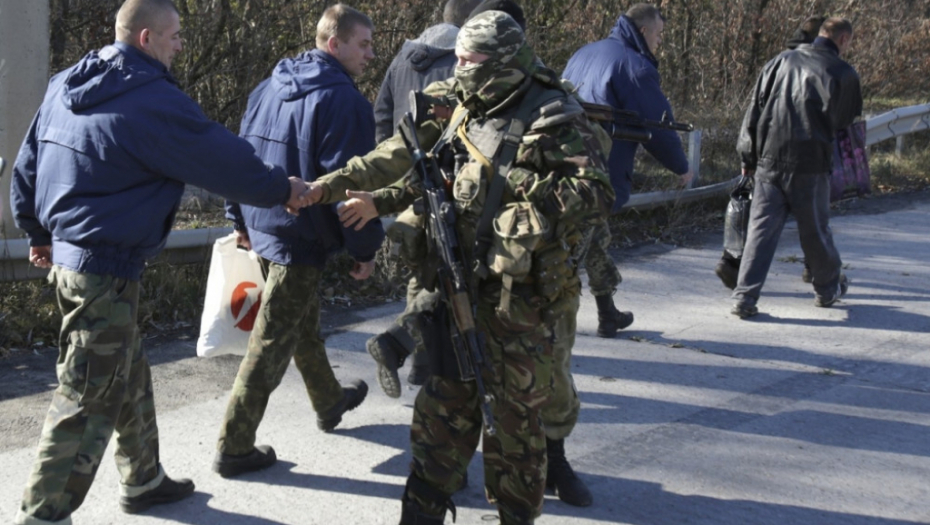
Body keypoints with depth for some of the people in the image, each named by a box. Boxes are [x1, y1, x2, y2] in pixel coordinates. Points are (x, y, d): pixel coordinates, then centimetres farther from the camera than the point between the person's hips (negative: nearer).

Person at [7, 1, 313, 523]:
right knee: (89, 396, -3)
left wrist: (41, 232, 28)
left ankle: (143, 479, 35)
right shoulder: (154, 102, -17)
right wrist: (282, 189, 4)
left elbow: (27, 166, 16)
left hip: (67, 254, 10)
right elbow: (224, 159, -11)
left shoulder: (66, 86, 9)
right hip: (107, 269, -10)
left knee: (128, 375, 21)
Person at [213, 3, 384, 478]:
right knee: (271, 344, -2)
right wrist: (365, 247, -10)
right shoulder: (344, 101, -17)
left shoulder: (268, 89, 9)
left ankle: (329, 402, 46)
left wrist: (241, 219, 23)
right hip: (303, 239, -9)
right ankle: (234, 449, 4)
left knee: (305, 324, 26)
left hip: (261, 227, 9)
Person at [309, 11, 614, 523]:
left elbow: (598, 193, -17)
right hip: (464, 284, 6)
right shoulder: (461, 110, 10)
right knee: (444, 400, 11)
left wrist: (527, 186, -23)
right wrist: (331, 186, 9)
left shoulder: (554, 118, -12)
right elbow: (405, 158, 15)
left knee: (516, 417, 4)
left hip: (525, 294, -6)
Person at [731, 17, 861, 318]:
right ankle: (829, 289, 33)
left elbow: (755, 108, 8)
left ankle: (745, 297, -5)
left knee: (761, 228, 3)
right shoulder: (843, 73, -1)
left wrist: (748, 156, 11)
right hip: (810, 163, -2)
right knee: (815, 229, 13)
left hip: (768, 159, 3)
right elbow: (846, 121, 9)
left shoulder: (783, 61, 9)